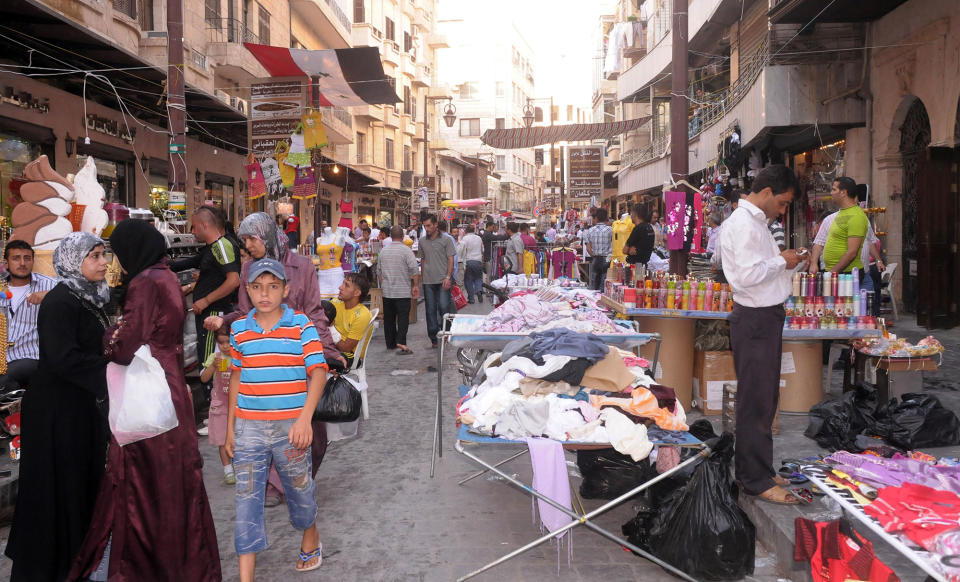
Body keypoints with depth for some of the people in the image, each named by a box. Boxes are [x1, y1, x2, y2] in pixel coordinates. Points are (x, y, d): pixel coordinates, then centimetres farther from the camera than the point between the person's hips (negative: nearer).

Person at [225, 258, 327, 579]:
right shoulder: (239, 329, 4)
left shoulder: (301, 325, -7)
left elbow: (318, 372, -10)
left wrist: (305, 419, -21)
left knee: (299, 487, 16)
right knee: (247, 499, 2)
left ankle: (310, 537, 45)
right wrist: (230, 426, 12)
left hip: (291, 426, -2)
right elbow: (236, 376, 12)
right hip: (249, 428, 2)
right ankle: (246, 576, 10)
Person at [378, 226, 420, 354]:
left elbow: (379, 270, 16)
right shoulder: (406, 250, -9)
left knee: (389, 318, 13)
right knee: (403, 318, -5)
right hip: (403, 291, -5)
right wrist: (416, 286, -6)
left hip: (387, 291, 5)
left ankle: (390, 343, 21)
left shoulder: (383, 251, 8)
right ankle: (401, 343, -18)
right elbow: (414, 270, -15)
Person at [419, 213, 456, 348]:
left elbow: (450, 260, -2)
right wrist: (422, 277, 13)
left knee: (444, 307, -10)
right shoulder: (422, 241, 11)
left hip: (443, 280, -4)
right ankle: (434, 339, 12)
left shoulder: (446, 240, 0)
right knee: (430, 310, 5)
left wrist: (448, 277, -12)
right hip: (428, 281, 4)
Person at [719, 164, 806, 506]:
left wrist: (782, 262, 7)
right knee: (757, 402, -3)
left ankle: (756, 470, 29)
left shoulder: (755, 221, 16)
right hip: (755, 320, -11)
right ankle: (756, 480, 7)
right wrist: (782, 261, -11)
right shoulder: (743, 224, -16)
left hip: (765, 316, 11)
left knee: (764, 398, 17)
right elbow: (748, 275, -25)